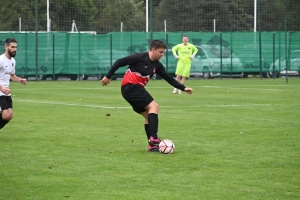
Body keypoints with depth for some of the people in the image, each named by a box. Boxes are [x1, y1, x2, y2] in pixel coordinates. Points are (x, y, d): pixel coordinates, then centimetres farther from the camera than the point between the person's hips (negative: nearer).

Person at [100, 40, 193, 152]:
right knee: (153, 106, -17)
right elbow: (119, 62, -10)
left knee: (148, 115, 7)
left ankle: (152, 145, 9)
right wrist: (108, 77, -8)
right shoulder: (140, 57, -13)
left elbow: (169, 78, 15)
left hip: (136, 89, 9)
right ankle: (153, 138, -23)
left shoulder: (157, 65, 10)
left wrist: (183, 88, 9)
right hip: (130, 87, -9)